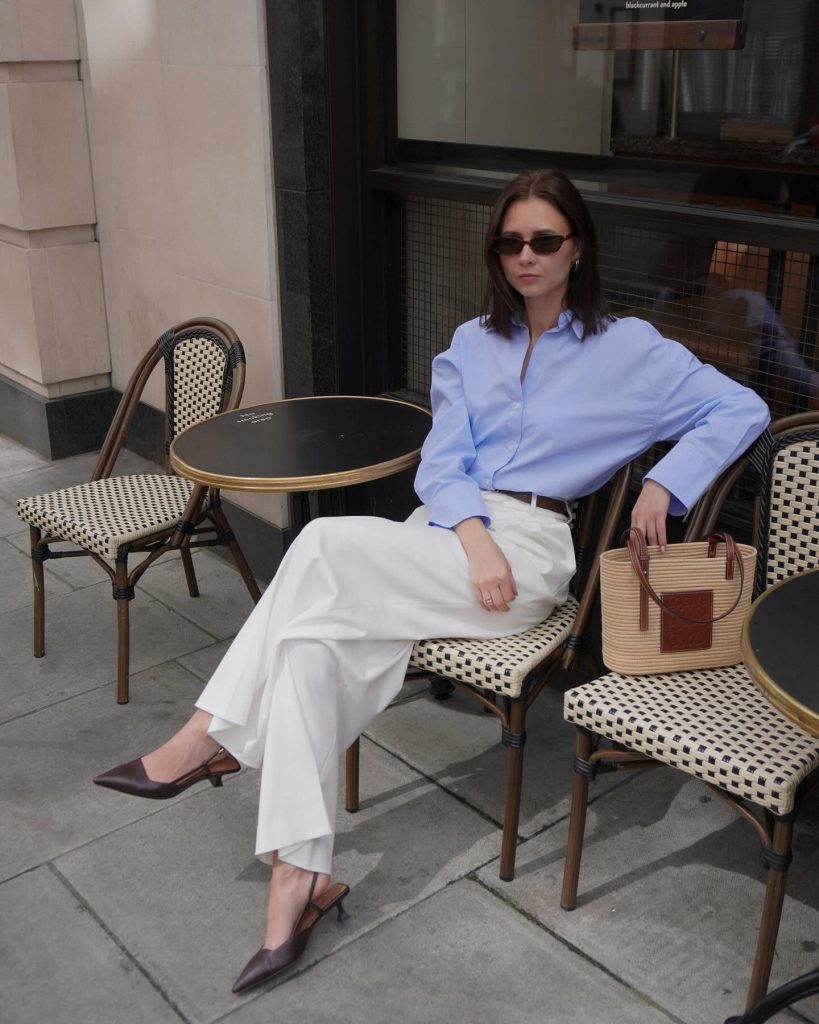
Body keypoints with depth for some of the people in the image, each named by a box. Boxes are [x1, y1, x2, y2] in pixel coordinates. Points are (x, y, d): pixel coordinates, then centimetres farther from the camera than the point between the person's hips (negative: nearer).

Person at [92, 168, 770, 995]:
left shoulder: (626, 348, 6)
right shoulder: (473, 344, 18)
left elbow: (741, 410, 4)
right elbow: (440, 466, 8)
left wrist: (664, 483, -9)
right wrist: (474, 538, -12)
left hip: (529, 551, -4)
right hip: (445, 530, 5)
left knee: (326, 544, -28)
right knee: (318, 641, -27)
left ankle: (214, 738, -14)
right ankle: (300, 873, -26)